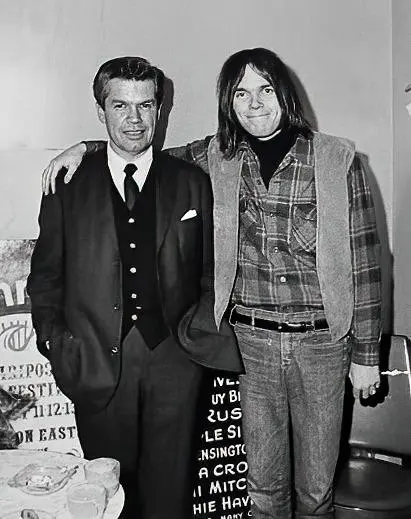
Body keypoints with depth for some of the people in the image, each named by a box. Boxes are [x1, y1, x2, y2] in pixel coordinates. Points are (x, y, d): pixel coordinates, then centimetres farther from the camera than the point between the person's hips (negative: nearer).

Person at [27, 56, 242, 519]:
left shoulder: (192, 183, 6)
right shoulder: (68, 184, 4)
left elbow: (211, 270, 9)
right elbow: (45, 276, 8)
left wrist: (202, 331, -3)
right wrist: (54, 339, -2)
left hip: (174, 359, 1)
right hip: (97, 363, 0)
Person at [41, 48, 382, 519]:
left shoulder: (338, 159, -4)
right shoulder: (215, 158, 1)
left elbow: (363, 260, -3)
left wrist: (366, 354, -2)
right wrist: (84, 148, 1)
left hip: (322, 341, -1)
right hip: (251, 340, 1)